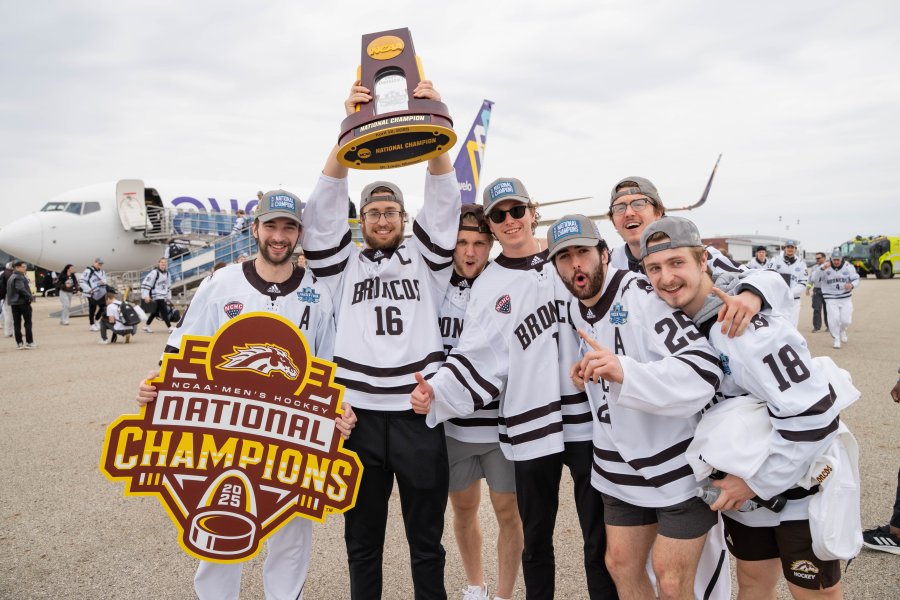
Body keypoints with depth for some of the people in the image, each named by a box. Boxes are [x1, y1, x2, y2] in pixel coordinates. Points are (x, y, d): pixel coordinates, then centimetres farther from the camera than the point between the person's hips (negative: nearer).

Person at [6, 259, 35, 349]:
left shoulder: (11, 277, 15)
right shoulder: (19, 277, -14)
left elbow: (8, 290, 18)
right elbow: (21, 289, -26)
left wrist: (9, 301, 19)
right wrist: (30, 297, -20)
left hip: (13, 303, 8)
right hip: (23, 302, -8)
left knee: (16, 323, 7)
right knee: (28, 322, 1)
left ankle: (19, 343, 9)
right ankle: (29, 342, 2)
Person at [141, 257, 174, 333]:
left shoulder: (167, 274, 13)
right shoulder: (154, 272, -12)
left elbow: (168, 286, 23)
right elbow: (146, 283, -15)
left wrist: (169, 297, 21)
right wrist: (146, 295, -19)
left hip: (163, 296, 8)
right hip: (157, 296, -8)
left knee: (155, 312, 14)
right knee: (164, 311, -13)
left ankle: (146, 326, 28)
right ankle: (170, 327, -12)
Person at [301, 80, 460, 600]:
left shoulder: (424, 260, 10)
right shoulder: (344, 266, 9)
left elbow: (445, 200, -2)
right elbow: (326, 204, -2)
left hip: (420, 416, 0)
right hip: (359, 416, 1)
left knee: (427, 541, 13)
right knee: (363, 541, 16)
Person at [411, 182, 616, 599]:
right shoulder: (487, 287, 4)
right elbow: (478, 359, -3)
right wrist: (437, 391, -18)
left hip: (588, 419, 0)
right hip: (532, 427, 0)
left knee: (601, 537, 7)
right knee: (536, 538, 13)